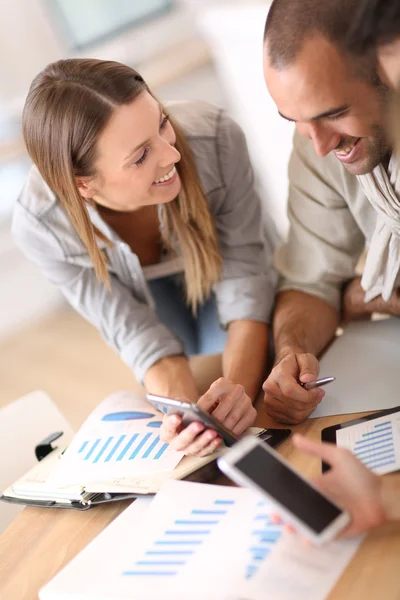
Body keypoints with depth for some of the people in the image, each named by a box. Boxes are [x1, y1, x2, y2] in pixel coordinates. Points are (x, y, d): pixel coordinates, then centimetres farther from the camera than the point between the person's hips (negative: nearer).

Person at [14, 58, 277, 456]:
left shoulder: (215, 138, -37)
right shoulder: (40, 227, -36)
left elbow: (245, 277, -29)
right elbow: (139, 336, -28)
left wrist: (239, 387, -47)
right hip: (149, 302, 0)